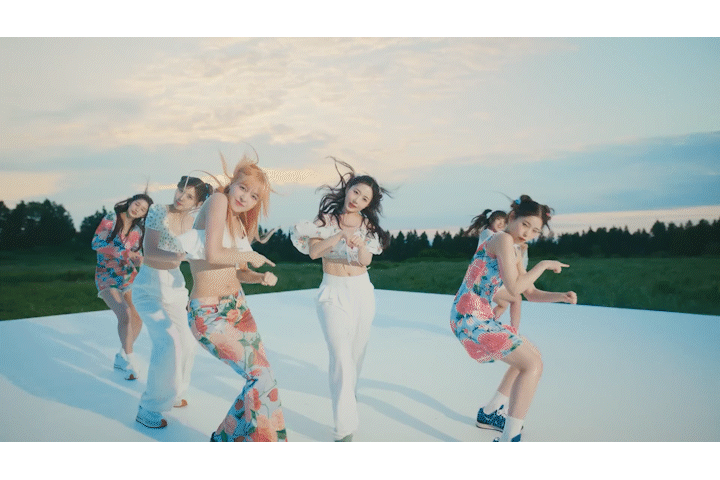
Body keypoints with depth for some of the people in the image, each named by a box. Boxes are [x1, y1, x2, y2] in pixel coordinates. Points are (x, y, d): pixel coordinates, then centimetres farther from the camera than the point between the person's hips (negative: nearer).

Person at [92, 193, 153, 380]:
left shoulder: (139, 230, 5)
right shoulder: (111, 219, -9)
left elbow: (137, 256, 10)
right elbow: (96, 243, -18)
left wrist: (139, 260, -14)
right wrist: (125, 252, -24)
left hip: (129, 277, 6)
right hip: (107, 278, -6)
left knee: (137, 319, 4)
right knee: (125, 315, -24)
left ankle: (121, 358, 23)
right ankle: (130, 360, -12)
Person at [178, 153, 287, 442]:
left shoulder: (241, 224, 11)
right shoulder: (218, 201, -13)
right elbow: (213, 255, -25)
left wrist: (261, 277, -1)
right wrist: (250, 257, -10)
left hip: (237, 306, 8)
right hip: (209, 314, -8)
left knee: (263, 380, 8)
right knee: (260, 378, -12)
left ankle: (226, 436, 27)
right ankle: (228, 436, 9)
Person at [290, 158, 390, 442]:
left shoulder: (368, 225, 4)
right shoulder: (327, 218, -4)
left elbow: (366, 261, -10)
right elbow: (313, 252, -16)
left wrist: (360, 244, -30)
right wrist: (340, 234, -28)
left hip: (362, 291, 4)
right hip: (333, 293, -4)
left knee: (357, 353, 14)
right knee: (341, 357, -14)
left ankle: (348, 393, 43)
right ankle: (345, 428, -12)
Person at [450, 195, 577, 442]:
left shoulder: (513, 254, 18)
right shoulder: (503, 239, -12)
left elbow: (532, 294, 21)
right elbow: (514, 288, -20)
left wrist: (561, 296, 5)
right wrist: (543, 264, -8)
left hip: (479, 317, 10)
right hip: (470, 317, -10)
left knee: (533, 355, 23)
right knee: (533, 365, -12)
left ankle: (488, 414, 31)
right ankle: (509, 436, -11)